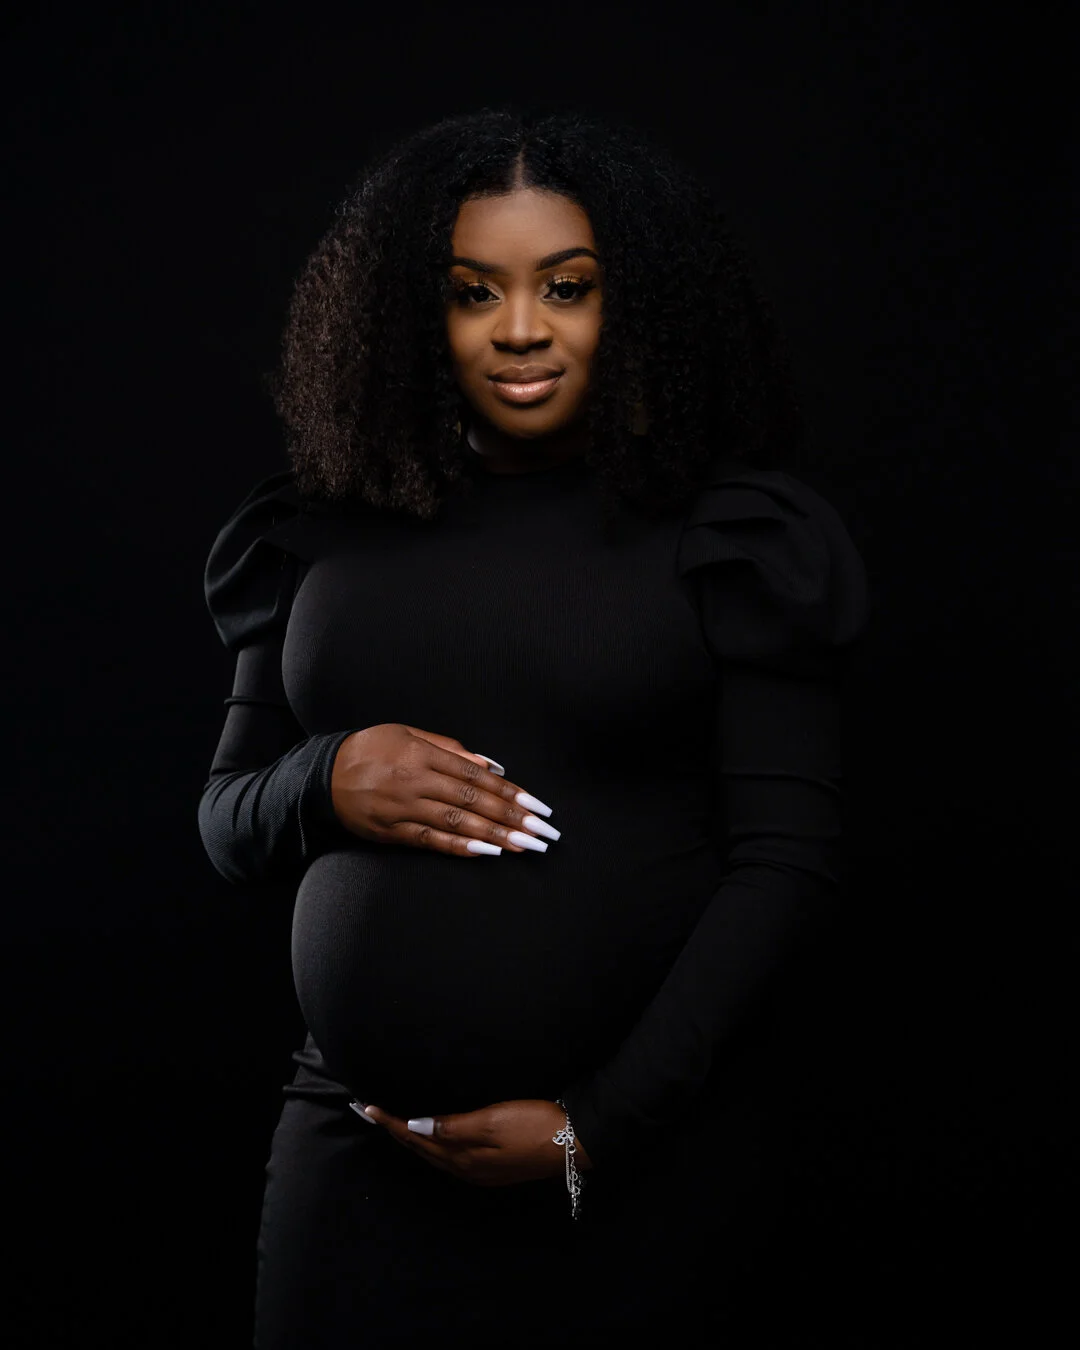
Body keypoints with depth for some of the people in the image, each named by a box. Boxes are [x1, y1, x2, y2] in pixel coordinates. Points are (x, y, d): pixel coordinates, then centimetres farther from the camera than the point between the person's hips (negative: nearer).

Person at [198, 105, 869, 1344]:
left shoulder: (733, 534, -3)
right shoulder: (330, 532, 7)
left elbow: (785, 862, -8)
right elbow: (225, 818, 14)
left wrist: (598, 1127, -13)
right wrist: (327, 785, -9)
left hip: (644, 1160, -2)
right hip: (360, 1147, 3)